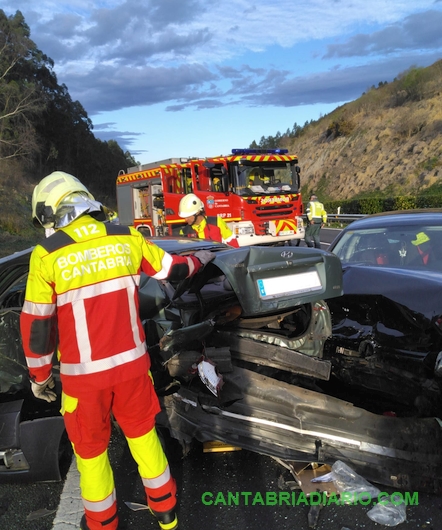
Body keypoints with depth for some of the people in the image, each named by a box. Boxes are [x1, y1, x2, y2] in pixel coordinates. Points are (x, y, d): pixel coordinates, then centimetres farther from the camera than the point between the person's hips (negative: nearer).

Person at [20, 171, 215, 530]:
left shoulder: (47, 254, -12)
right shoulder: (127, 238, -4)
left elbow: (37, 323, -9)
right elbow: (172, 269, 9)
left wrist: (39, 376, 6)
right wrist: (201, 258, 30)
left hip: (83, 372, -3)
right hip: (131, 363, 3)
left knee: (90, 448, 19)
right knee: (143, 433, 23)